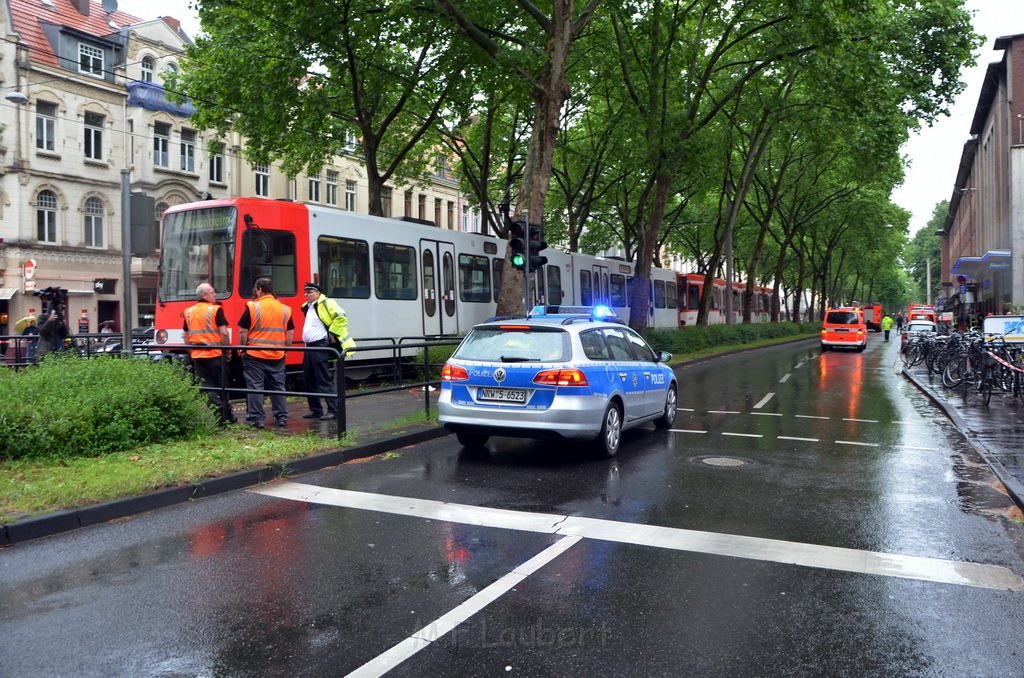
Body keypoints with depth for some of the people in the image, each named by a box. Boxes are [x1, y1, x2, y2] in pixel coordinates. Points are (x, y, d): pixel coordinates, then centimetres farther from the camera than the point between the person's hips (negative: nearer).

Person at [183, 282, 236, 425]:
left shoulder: (189, 312, 9)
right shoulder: (216, 310, -8)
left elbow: (186, 337, 14)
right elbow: (224, 333, -13)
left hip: (197, 355, 4)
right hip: (215, 354, -4)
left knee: (206, 387, 7)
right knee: (221, 386, 7)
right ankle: (226, 416, 12)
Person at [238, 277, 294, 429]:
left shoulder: (252, 307, -8)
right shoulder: (285, 309, 5)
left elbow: (242, 332, -8)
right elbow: (290, 333, 9)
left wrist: (242, 348, 5)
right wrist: (285, 349, 18)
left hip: (254, 355, -4)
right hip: (277, 356, 4)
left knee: (255, 387, 4)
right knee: (278, 387, 12)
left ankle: (257, 418, 6)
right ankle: (282, 417, 16)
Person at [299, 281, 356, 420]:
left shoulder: (325, 303, -11)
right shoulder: (307, 307, 17)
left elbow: (341, 317, -22)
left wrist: (332, 333, -17)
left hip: (320, 347, -10)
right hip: (309, 347, 10)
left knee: (324, 380, -9)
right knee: (309, 380, 13)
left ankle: (334, 411, -5)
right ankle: (315, 410, 22)